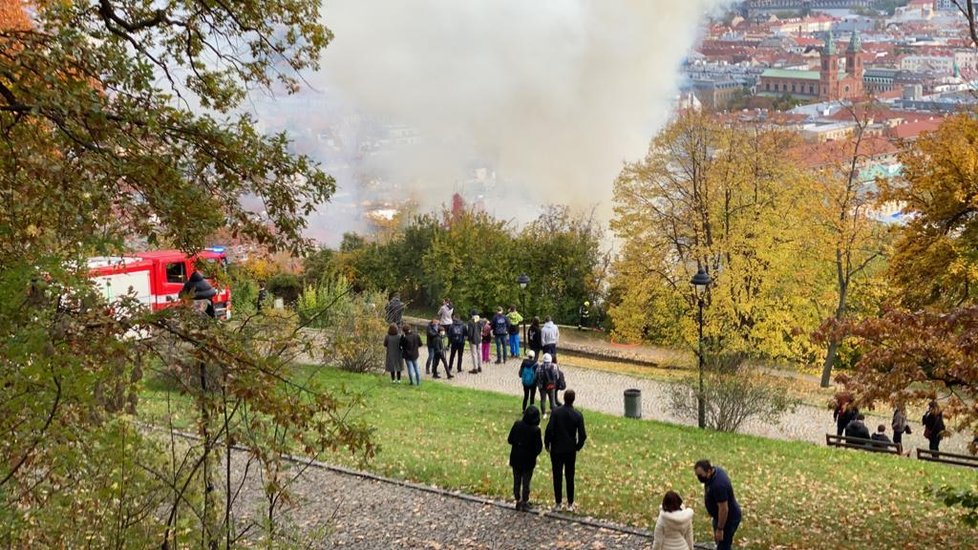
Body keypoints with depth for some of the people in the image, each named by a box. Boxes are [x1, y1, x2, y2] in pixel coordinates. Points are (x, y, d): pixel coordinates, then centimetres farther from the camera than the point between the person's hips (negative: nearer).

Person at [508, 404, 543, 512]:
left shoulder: (517, 424, -12)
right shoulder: (535, 430, -21)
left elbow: (510, 440, -3)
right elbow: (538, 447, -15)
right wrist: (534, 454, 5)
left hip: (516, 458, 3)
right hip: (528, 460, -3)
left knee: (516, 481, 17)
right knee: (526, 482, 11)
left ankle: (518, 501, 25)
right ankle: (524, 503, 18)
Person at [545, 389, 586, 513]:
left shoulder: (556, 412, -13)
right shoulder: (578, 415, -9)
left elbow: (549, 430, -15)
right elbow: (582, 435, -7)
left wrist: (547, 444, 0)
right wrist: (578, 446, 10)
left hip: (556, 449, -1)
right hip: (571, 450, 1)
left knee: (557, 476, 8)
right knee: (570, 477, 11)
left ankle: (558, 504, 13)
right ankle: (570, 504, 15)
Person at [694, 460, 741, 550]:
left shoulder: (718, 485, -37)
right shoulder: (716, 470, -7)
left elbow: (724, 509, -30)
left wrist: (720, 529, -22)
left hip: (728, 518, -10)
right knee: (720, 542, 26)